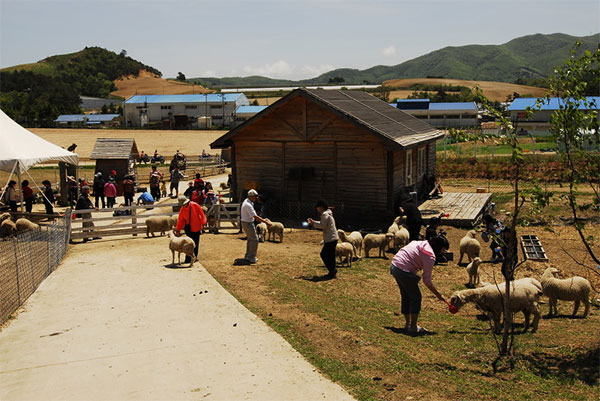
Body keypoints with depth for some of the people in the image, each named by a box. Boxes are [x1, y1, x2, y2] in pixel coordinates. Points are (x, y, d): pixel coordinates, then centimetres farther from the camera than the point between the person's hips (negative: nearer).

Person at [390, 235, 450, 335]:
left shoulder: (421, 243, 12)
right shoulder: (430, 256, -13)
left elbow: (402, 250, 16)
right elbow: (427, 281, -11)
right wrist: (438, 295, -1)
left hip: (394, 266, 9)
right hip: (404, 272, -9)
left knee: (406, 297, 20)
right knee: (416, 297, 3)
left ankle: (407, 324, 30)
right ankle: (413, 327, 6)